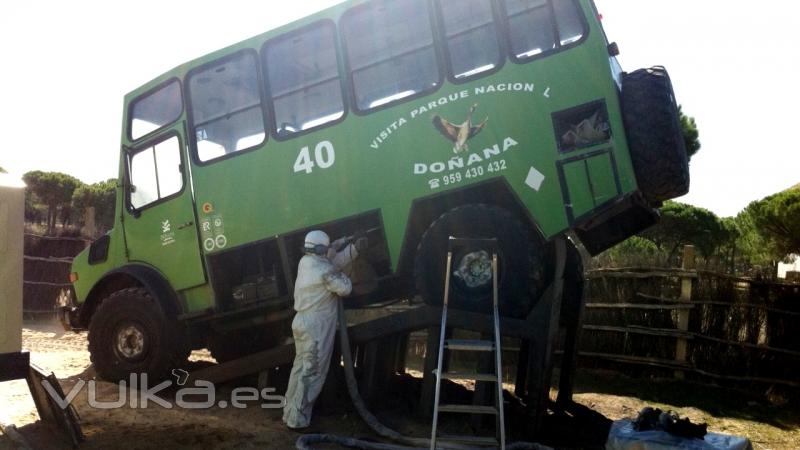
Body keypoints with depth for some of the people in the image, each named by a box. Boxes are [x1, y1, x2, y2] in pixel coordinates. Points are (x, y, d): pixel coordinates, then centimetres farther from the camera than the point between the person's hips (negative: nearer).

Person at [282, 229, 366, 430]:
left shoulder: (305, 262, 8)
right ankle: (297, 419, 2)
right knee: (311, 373, -2)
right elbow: (345, 289, -7)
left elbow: (335, 261, 18)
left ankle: (291, 413, 27)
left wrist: (354, 248, 12)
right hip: (315, 327, -9)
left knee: (301, 368, 18)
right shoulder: (325, 270, -18)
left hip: (303, 322, 9)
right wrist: (340, 275, 10)